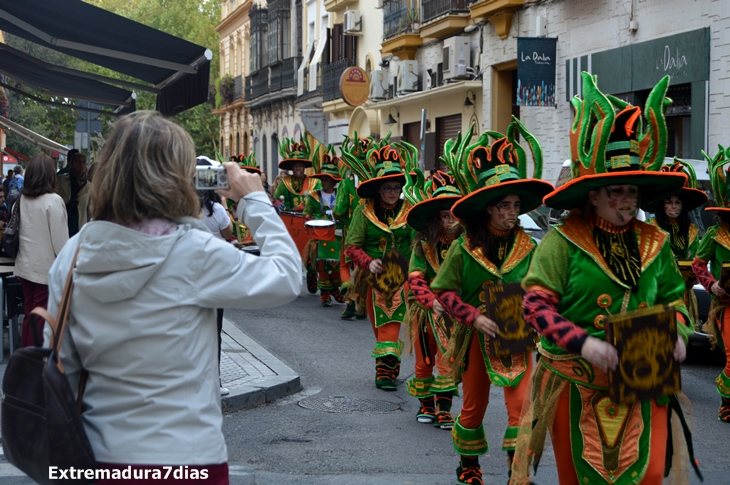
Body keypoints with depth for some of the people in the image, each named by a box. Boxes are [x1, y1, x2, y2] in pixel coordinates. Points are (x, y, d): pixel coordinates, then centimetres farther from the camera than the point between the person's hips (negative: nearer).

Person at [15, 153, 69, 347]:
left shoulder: (21, 198, 3)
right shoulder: (52, 200, -16)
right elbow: (59, 238, -15)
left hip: (25, 266, 6)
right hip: (46, 267, -6)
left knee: (29, 315, 14)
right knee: (41, 318, 0)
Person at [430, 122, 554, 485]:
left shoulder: (528, 247, -5)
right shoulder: (464, 248, -10)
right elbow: (443, 291, -8)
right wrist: (474, 317, -18)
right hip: (476, 338, -1)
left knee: (522, 403, -12)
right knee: (474, 406, 15)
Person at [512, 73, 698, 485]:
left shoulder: (654, 244, 5)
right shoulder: (563, 242, -10)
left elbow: (675, 298, 16)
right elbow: (536, 303, -14)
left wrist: (677, 333, -4)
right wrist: (582, 342, -24)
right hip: (578, 383, -3)